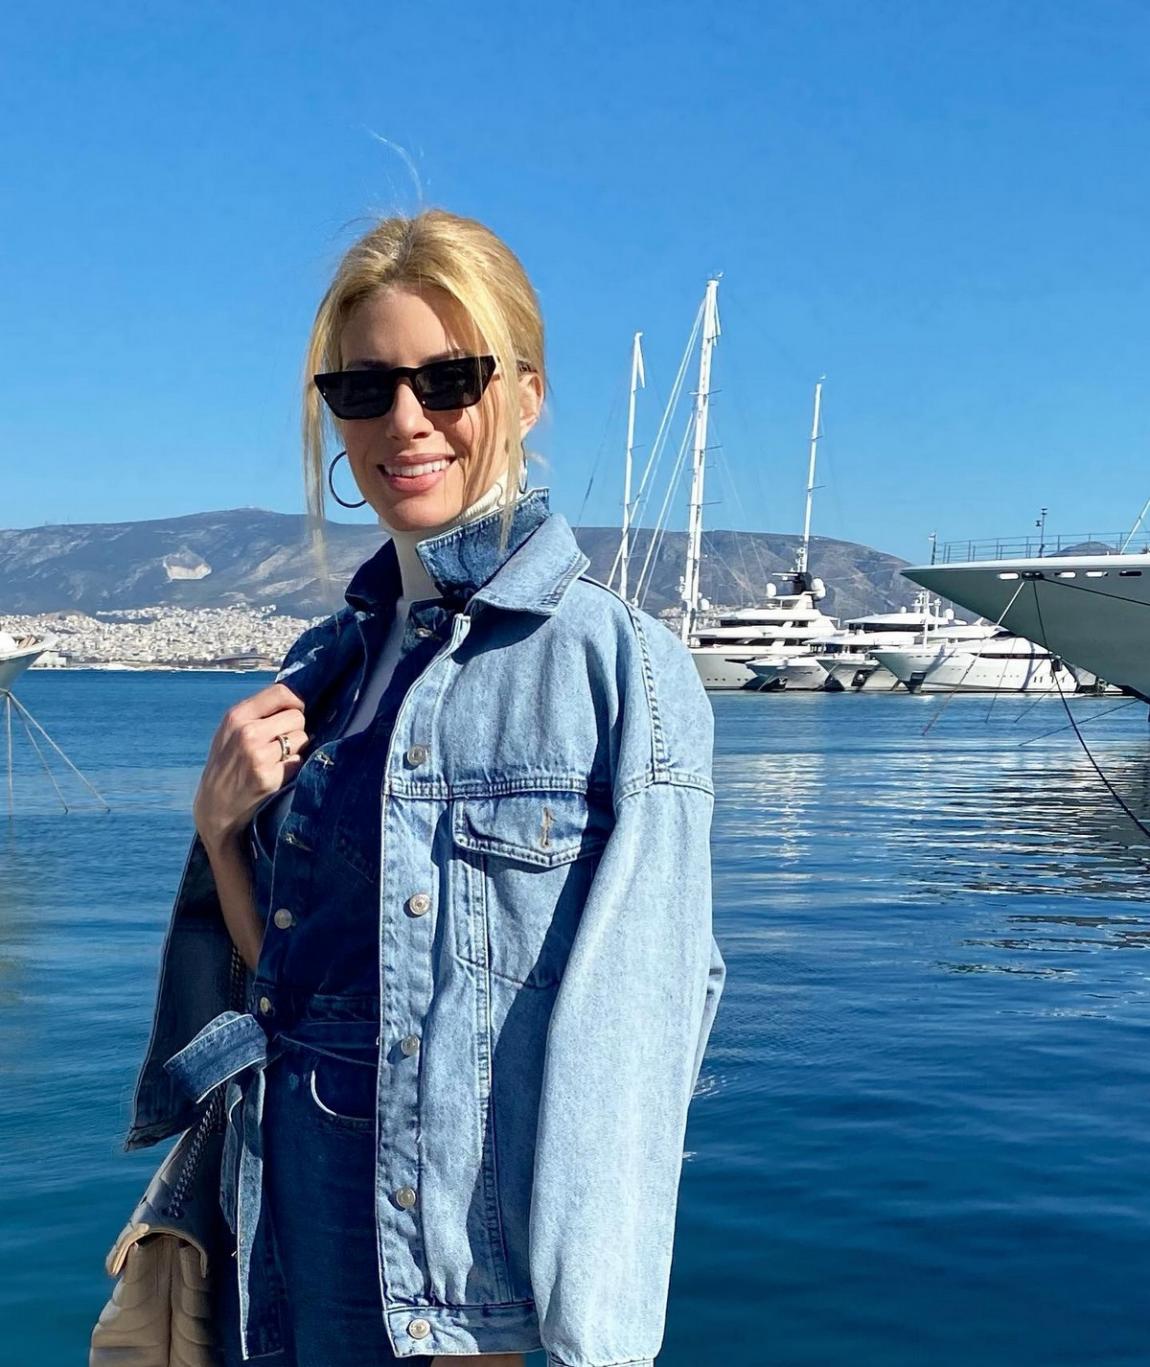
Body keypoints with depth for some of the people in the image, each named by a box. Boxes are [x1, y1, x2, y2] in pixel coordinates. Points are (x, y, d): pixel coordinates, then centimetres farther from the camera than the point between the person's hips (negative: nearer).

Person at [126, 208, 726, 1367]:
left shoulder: (624, 666, -14)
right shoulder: (320, 669, 4)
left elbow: (637, 1029, -13)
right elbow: (277, 970, 10)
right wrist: (221, 829, -6)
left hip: (479, 1243, -5)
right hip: (297, 1226, 5)